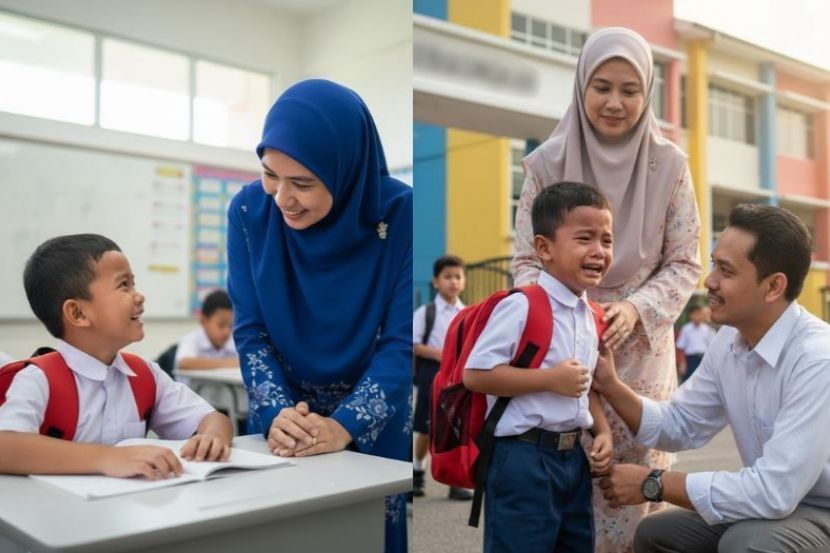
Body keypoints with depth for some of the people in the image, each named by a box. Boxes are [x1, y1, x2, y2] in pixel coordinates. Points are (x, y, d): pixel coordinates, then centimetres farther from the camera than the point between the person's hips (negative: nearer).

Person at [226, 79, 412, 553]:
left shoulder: (402, 216, -21)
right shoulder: (250, 211, -14)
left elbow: (403, 344, -18)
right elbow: (250, 331, -10)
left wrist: (346, 424, -29)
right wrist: (275, 414, -24)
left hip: (374, 430, -2)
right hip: (282, 426, 2)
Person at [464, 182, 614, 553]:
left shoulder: (590, 316, 9)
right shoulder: (521, 306, -18)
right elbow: (475, 375, -21)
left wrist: (603, 431, 7)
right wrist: (551, 378, -21)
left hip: (574, 456, 9)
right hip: (524, 458, -8)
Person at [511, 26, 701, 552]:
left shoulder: (669, 165, -5)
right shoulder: (548, 164, -5)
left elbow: (685, 263, 0)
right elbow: (528, 259, -1)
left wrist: (635, 309, -17)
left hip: (641, 354, 0)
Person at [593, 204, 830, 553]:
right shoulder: (728, 341, -3)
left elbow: (774, 490, -32)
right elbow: (679, 426, 7)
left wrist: (652, 484, -23)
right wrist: (610, 386, -11)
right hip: (777, 503, 7)